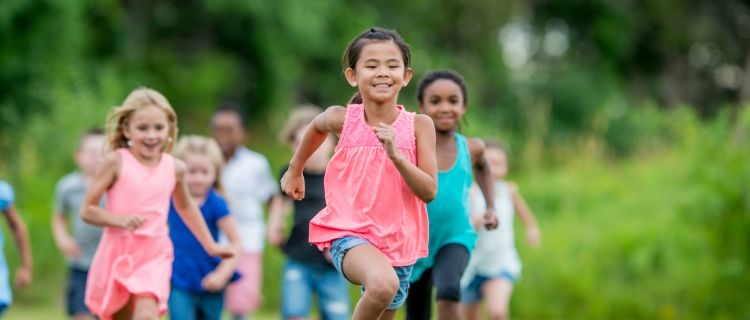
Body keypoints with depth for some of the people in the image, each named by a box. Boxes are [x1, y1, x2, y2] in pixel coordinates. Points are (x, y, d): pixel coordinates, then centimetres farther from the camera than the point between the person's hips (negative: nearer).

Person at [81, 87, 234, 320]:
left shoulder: (174, 168, 3)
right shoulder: (116, 162, -7)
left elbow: (185, 207, 23)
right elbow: (87, 210, -6)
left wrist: (210, 246, 27)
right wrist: (121, 220, -22)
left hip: (154, 256, 1)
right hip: (117, 254, -1)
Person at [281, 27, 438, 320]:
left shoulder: (419, 125, -6)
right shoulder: (343, 119, -6)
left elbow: (429, 192, -11)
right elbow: (317, 126, 19)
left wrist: (395, 154, -24)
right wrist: (295, 170, 30)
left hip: (398, 241, 3)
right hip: (349, 234, -3)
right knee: (383, 284, -35)